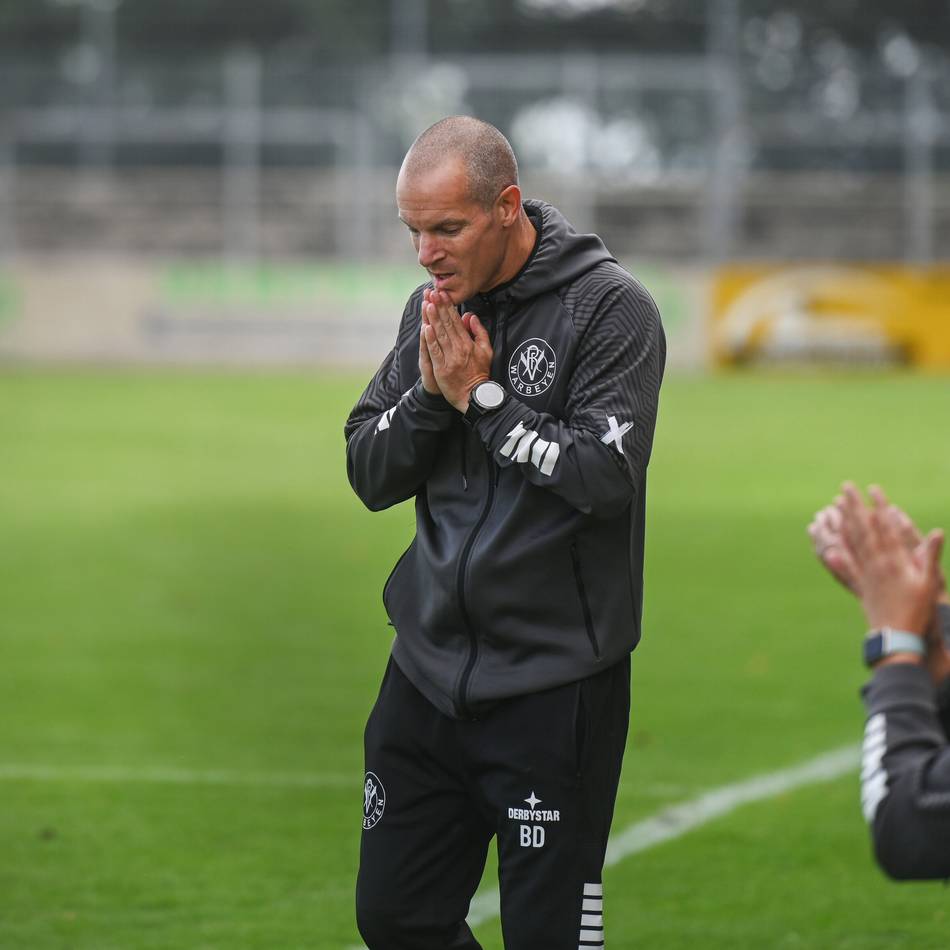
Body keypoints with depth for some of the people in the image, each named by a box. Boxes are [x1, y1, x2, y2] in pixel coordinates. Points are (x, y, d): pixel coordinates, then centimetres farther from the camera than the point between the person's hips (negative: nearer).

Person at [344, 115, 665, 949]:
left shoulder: (609, 308, -11)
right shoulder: (435, 308, 8)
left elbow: (604, 476, -20)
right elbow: (369, 476, 8)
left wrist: (481, 396, -15)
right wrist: (429, 391, -9)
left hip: (554, 684, -6)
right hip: (430, 667, 6)